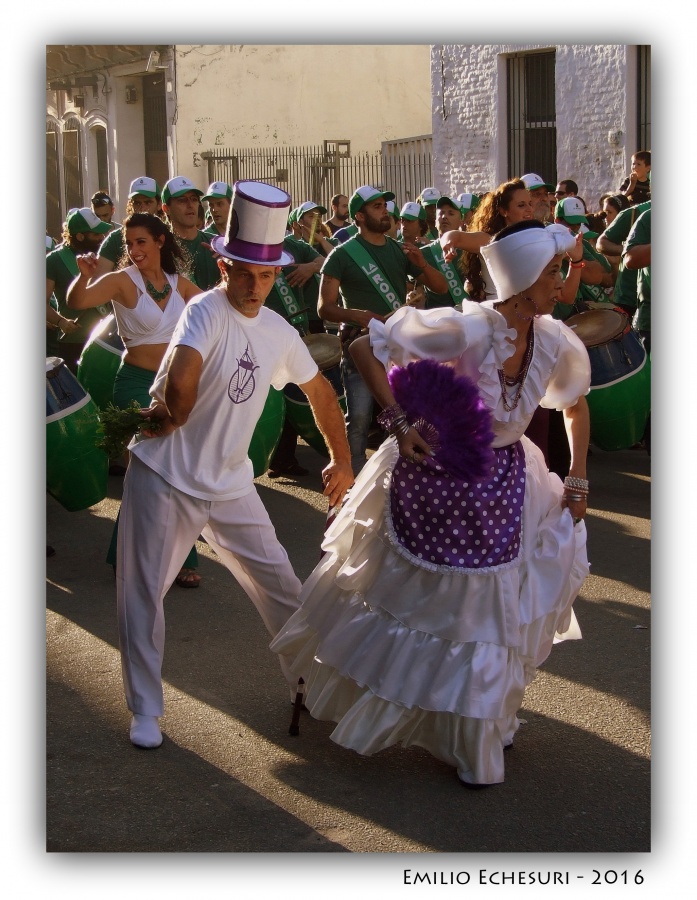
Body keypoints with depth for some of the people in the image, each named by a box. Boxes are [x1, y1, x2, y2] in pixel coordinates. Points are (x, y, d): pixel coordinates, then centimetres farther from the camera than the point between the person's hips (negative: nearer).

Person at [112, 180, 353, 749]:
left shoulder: (279, 333, 4)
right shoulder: (207, 311, -18)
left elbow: (320, 390, 20)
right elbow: (179, 382, -36)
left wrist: (341, 460, 22)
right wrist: (172, 416, -17)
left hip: (230, 483, 5)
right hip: (164, 477, -5)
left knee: (278, 579, 9)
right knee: (143, 591, 0)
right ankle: (146, 711, 14)